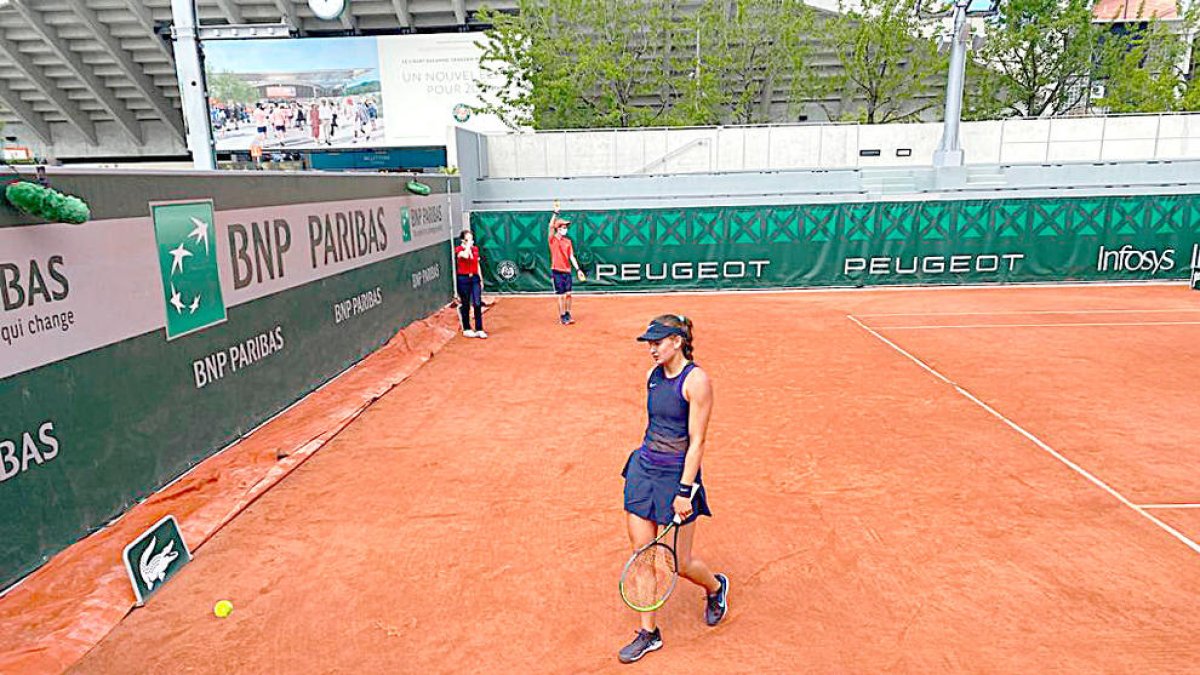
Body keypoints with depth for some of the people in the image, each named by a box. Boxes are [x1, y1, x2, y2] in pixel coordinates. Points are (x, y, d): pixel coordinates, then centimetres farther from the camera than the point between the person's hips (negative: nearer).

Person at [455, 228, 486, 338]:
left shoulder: (475, 249, 9)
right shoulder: (459, 249, -6)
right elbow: (465, 255, -30)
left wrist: (481, 279, 14)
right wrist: (468, 244, -17)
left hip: (475, 278, 4)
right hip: (463, 279, -4)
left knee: (477, 304, -2)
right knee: (466, 305, 5)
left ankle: (479, 329, 4)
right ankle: (466, 329, 17)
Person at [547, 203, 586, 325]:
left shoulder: (568, 241, 8)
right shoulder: (552, 239, -4)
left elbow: (572, 257, 8)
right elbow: (551, 226, -21)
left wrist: (578, 269, 1)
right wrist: (555, 212, -27)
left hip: (567, 271, 4)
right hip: (557, 271, -4)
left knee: (568, 294, 6)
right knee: (561, 295, -1)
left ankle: (568, 315, 20)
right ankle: (562, 317, 11)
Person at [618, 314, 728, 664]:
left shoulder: (696, 380, -16)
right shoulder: (654, 375, 6)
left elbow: (696, 441, -17)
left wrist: (685, 490, -18)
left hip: (676, 476, -6)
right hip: (644, 468, 6)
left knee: (680, 564, 6)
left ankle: (716, 587, 40)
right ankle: (648, 633, 22)